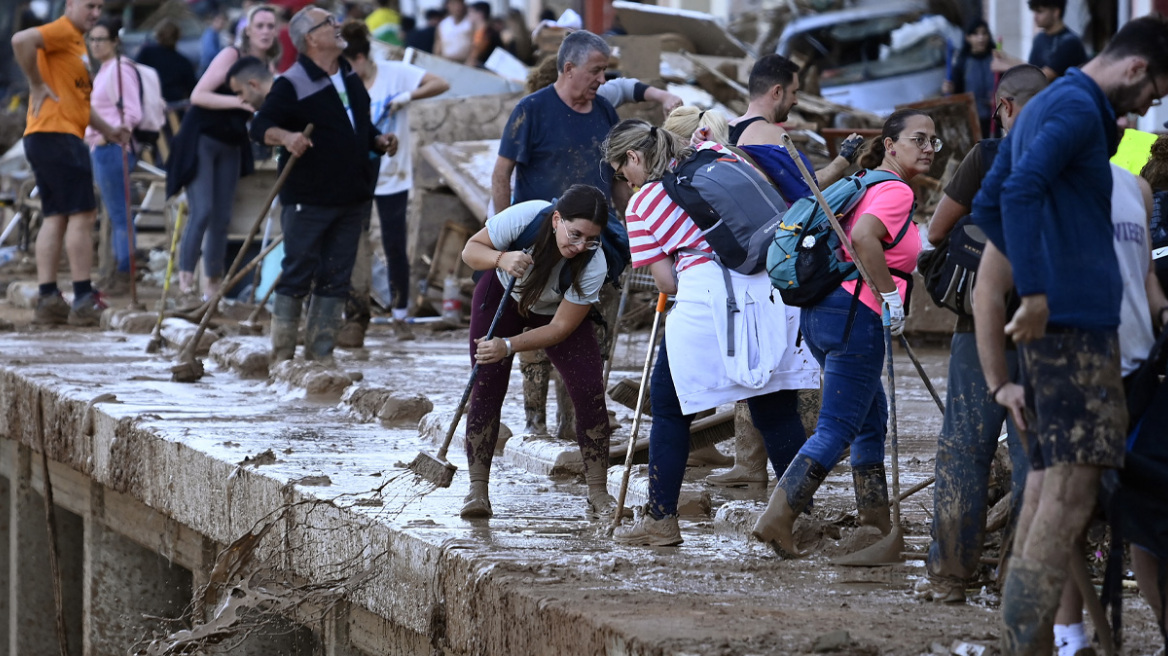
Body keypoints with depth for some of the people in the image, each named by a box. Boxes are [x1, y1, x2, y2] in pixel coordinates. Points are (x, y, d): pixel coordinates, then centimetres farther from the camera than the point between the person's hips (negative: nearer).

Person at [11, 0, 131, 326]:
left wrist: (107, 129, 24)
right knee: (82, 214, -7)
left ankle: (48, 300, 7)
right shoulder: (62, 31, -8)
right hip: (56, 136, -10)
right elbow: (21, 40, -27)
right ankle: (84, 300, -7)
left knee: (55, 218, 8)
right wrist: (37, 85, -19)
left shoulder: (76, 42, 23)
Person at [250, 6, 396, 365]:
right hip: (308, 199, -7)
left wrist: (379, 141, 6)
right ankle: (282, 355, 4)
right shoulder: (292, 83, -10)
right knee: (297, 275, -3)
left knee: (335, 280, 8)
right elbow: (260, 126, -15)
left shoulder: (351, 77, 13)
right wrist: (286, 137, -34)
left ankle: (321, 354, 13)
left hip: (352, 198, 7)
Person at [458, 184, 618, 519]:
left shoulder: (593, 263, -34)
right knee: (487, 388, -11)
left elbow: (561, 327, -27)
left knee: (589, 390, -13)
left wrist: (508, 346, -39)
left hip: (556, 311, 0)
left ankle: (598, 492, -3)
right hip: (502, 295, 0)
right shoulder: (524, 217, -36)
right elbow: (470, 250, -22)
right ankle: (477, 490, -4)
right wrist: (501, 259, -44)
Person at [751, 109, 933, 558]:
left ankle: (876, 522, 24)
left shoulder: (866, 184, 19)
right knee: (837, 429, -9)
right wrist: (891, 295, -21)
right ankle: (777, 518, -16)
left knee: (872, 419, 19)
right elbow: (863, 238, -27)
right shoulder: (896, 192, -10)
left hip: (820, 311, 10)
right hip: (855, 314, -10)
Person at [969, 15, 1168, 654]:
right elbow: (1021, 190, -25)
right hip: (1076, 319, -10)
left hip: (1051, 319, 10)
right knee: (1074, 483, -12)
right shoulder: (1078, 110, -11)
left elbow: (986, 206, 26)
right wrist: (1037, 291, -26)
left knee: (1050, 479, 10)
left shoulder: (1039, 108, 20)